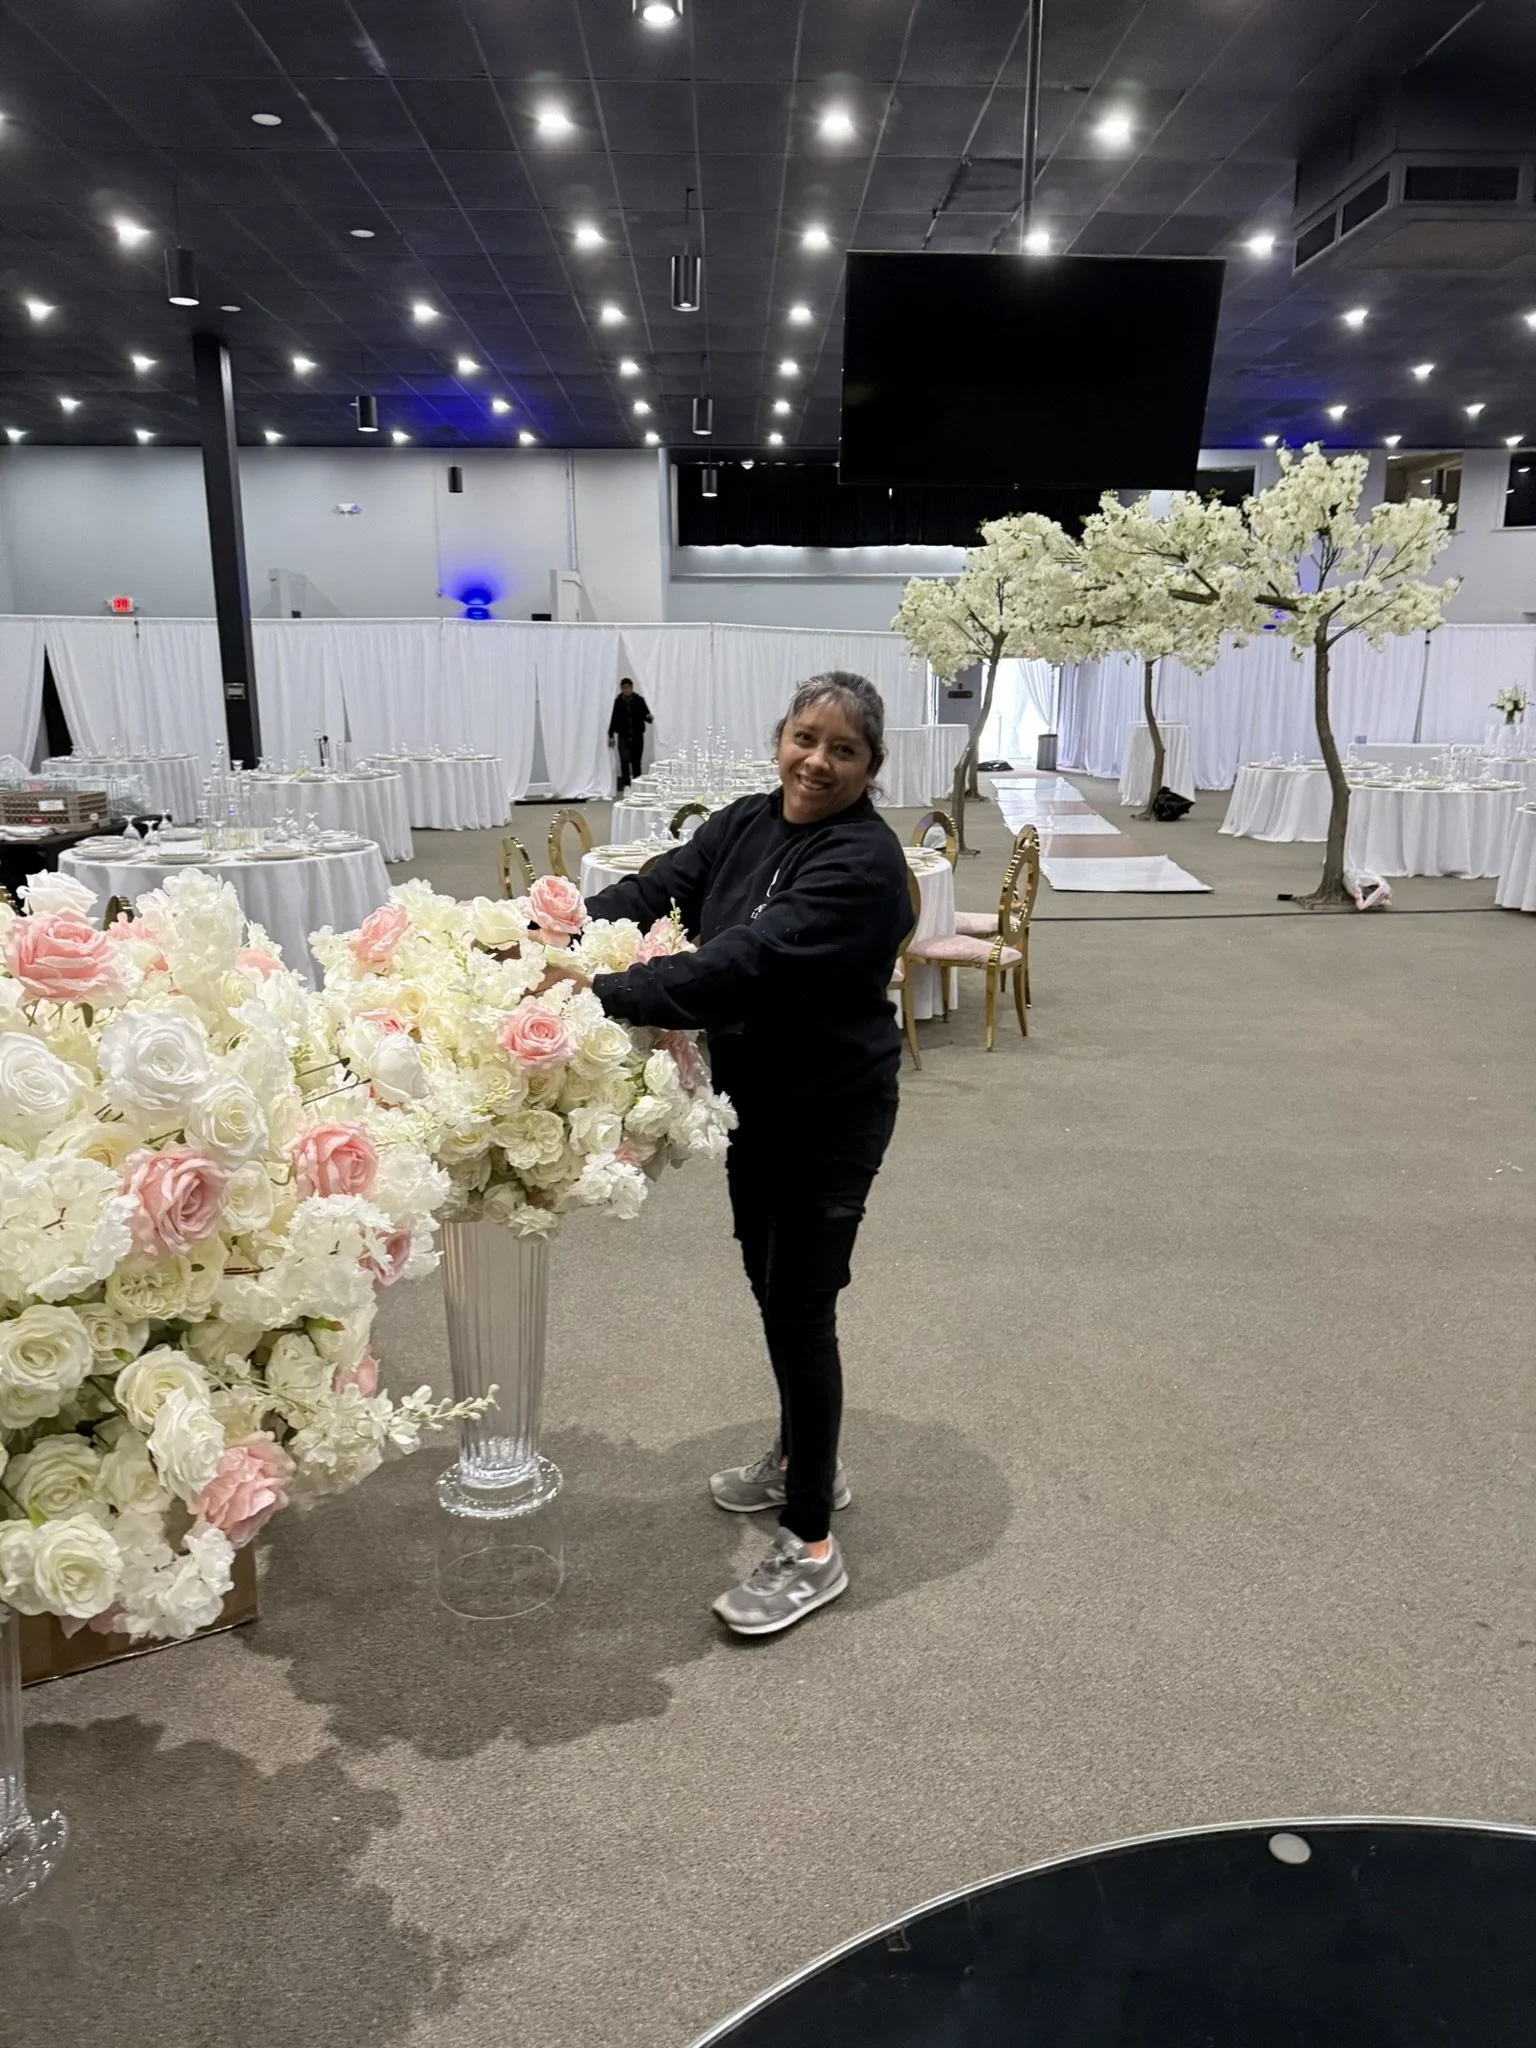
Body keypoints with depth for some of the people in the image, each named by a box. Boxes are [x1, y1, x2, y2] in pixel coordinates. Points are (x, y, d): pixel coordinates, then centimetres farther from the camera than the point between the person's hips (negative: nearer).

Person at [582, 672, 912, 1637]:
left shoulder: (864, 861, -23)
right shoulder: (746, 825, 2)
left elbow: (747, 964, -33)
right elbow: (657, 888, -7)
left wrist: (602, 992, -37)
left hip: (830, 1113, -8)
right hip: (753, 1098, 8)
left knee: (801, 1303, -4)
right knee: (769, 1280, 19)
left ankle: (813, 1548, 11)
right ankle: (807, 1459, 42)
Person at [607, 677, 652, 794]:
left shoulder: (639, 700, -1)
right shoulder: (618, 701, 1)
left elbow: (646, 715, 2)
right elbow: (614, 719, 6)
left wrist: (649, 717, -22)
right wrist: (611, 735, 4)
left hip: (637, 736, 0)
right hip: (623, 736, 0)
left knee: (636, 762, 6)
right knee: (625, 760, -15)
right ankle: (626, 784, -10)